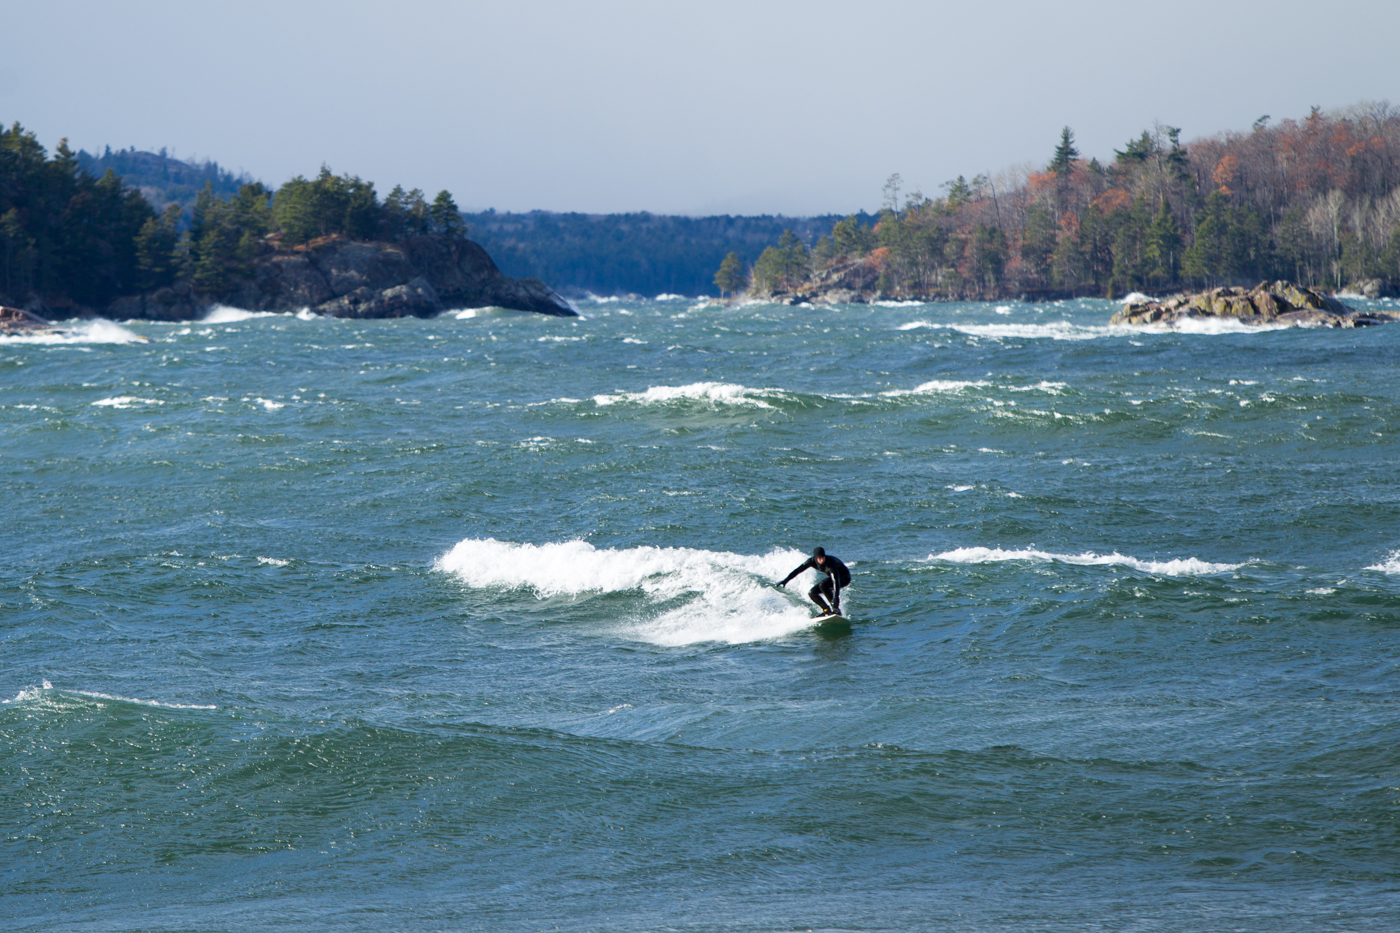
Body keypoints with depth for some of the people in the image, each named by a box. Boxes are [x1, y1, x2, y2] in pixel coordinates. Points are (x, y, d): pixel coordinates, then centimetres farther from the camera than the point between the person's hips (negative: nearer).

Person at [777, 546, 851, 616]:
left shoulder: (830, 563, -37)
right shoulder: (812, 561, -18)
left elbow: (836, 581, -44)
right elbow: (798, 570, -8)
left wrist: (836, 598, -53)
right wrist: (785, 580, -11)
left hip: (845, 577, -7)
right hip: (832, 576, 7)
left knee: (822, 585, -32)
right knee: (812, 593, -5)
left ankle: (836, 609, -26)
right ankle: (827, 610, 4)